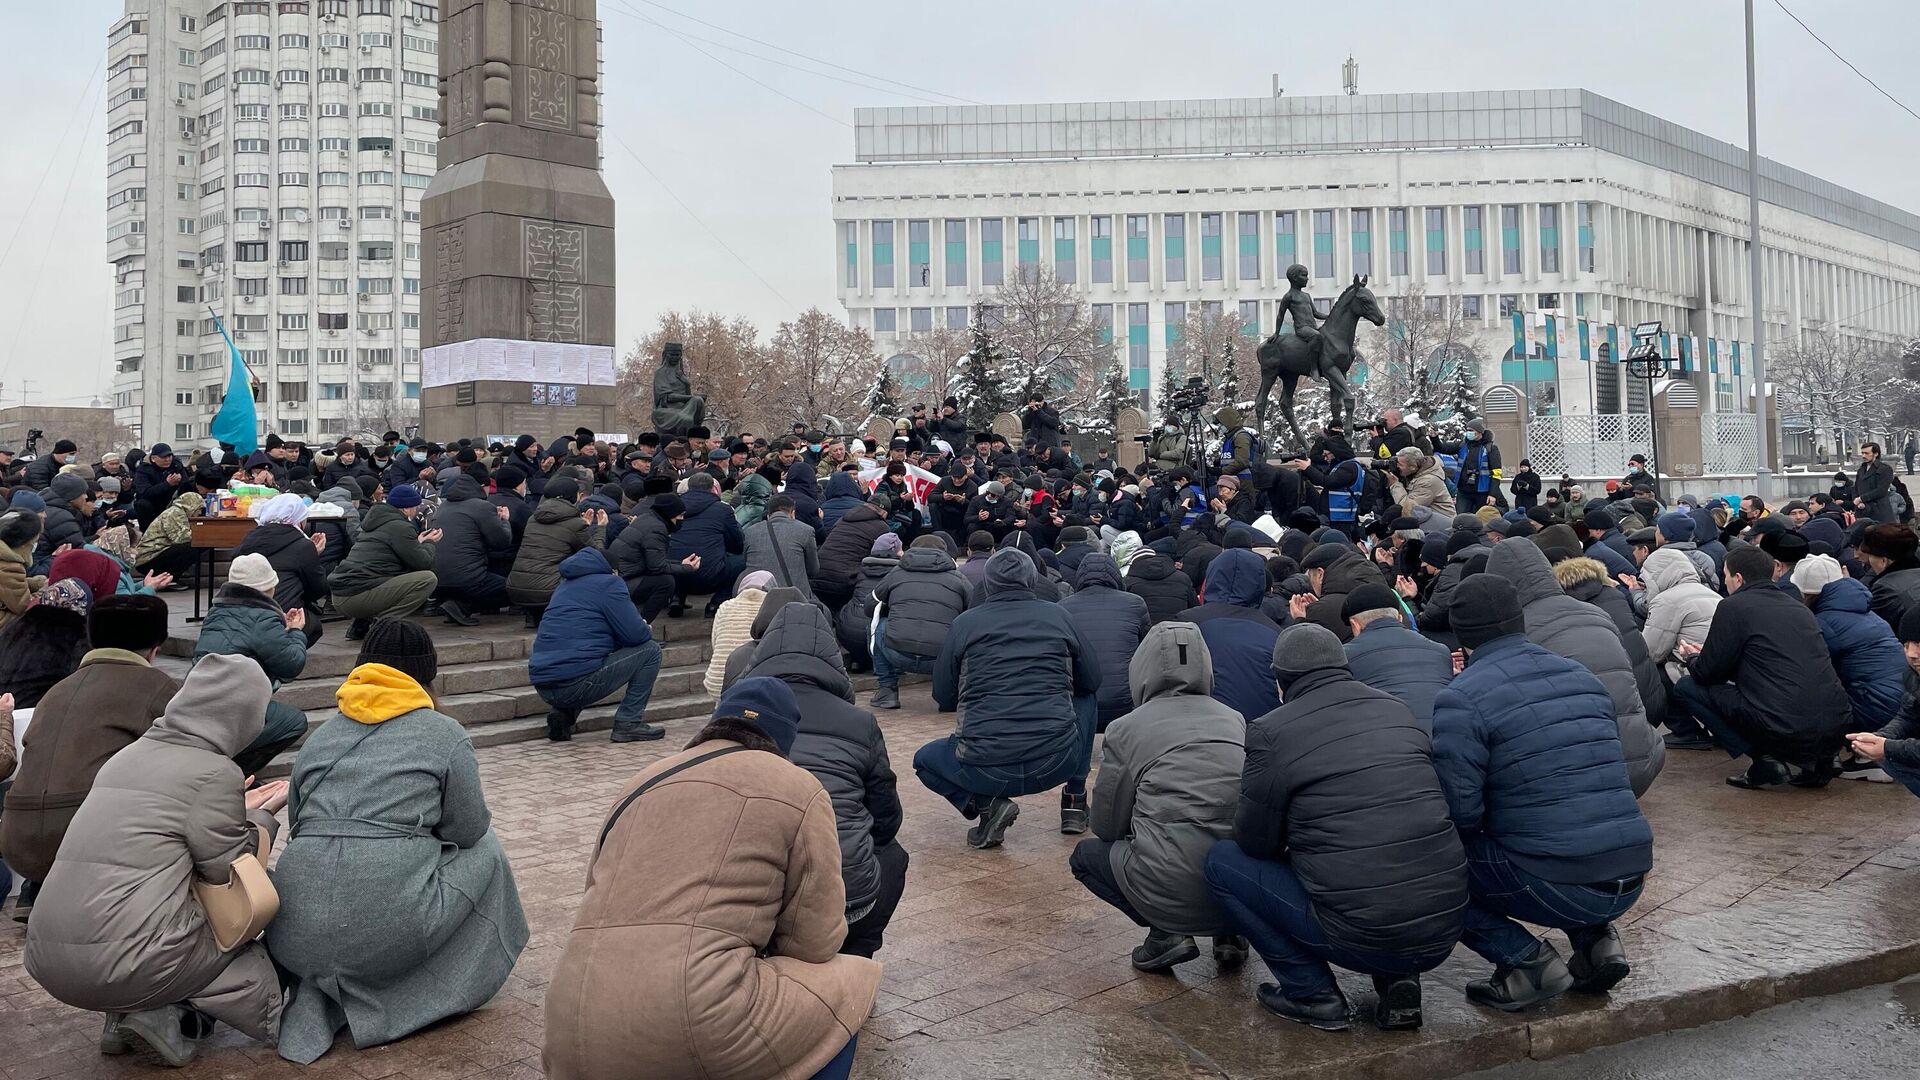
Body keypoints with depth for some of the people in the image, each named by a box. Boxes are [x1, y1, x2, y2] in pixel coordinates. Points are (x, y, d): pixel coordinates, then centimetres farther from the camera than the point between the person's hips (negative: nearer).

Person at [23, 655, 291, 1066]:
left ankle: (127, 1013, 9)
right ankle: (171, 1013, -9)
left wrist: (237, 810, 25)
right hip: (125, 963, -8)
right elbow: (226, 867, -5)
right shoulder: (214, 771, -10)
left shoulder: (127, 756, 14)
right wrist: (261, 817, 12)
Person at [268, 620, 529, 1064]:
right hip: (388, 930, -5)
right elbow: (468, 829, 6)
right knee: (484, 851, 21)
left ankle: (319, 999, 16)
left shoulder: (319, 735, 17)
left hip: (296, 938, 6)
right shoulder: (445, 733, 4)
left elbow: (295, 824, 20)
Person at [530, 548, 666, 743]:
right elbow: (635, 635, -7)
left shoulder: (566, 585, 25)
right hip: (576, 684, -8)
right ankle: (628, 723, 3)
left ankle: (563, 712, 14)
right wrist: (647, 630, 17)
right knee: (650, 650, 7)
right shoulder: (608, 582, 1)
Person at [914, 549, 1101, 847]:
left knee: (925, 760, 30)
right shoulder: (1058, 616, 7)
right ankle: (1075, 800, 24)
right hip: (1058, 761, 1)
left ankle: (985, 805, 4)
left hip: (986, 767, -1)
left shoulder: (965, 623, 4)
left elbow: (944, 699, 11)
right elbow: (1092, 681, 16)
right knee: (1084, 698, 31)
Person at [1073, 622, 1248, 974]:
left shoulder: (1126, 729, 1)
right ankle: (1230, 931, 16)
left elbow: (1106, 827, 7)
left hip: (1175, 897, -4)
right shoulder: (1236, 720, 12)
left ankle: (1165, 933, 5)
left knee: (1085, 855, 23)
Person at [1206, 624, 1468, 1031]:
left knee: (1221, 861, 10)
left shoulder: (1271, 732, -7)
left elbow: (1255, 841, 1)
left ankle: (1312, 993, 8)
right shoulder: (1398, 710, 10)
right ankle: (1399, 983, 17)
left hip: (1362, 941, -6)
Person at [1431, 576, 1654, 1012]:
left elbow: (1459, 811, -11)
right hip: (1629, 884, 7)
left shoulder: (1462, 699, -9)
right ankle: (1596, 940, 15)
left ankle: (1527, 960, -2)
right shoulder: (1584, 677, 13)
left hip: (1558, 885, -7)